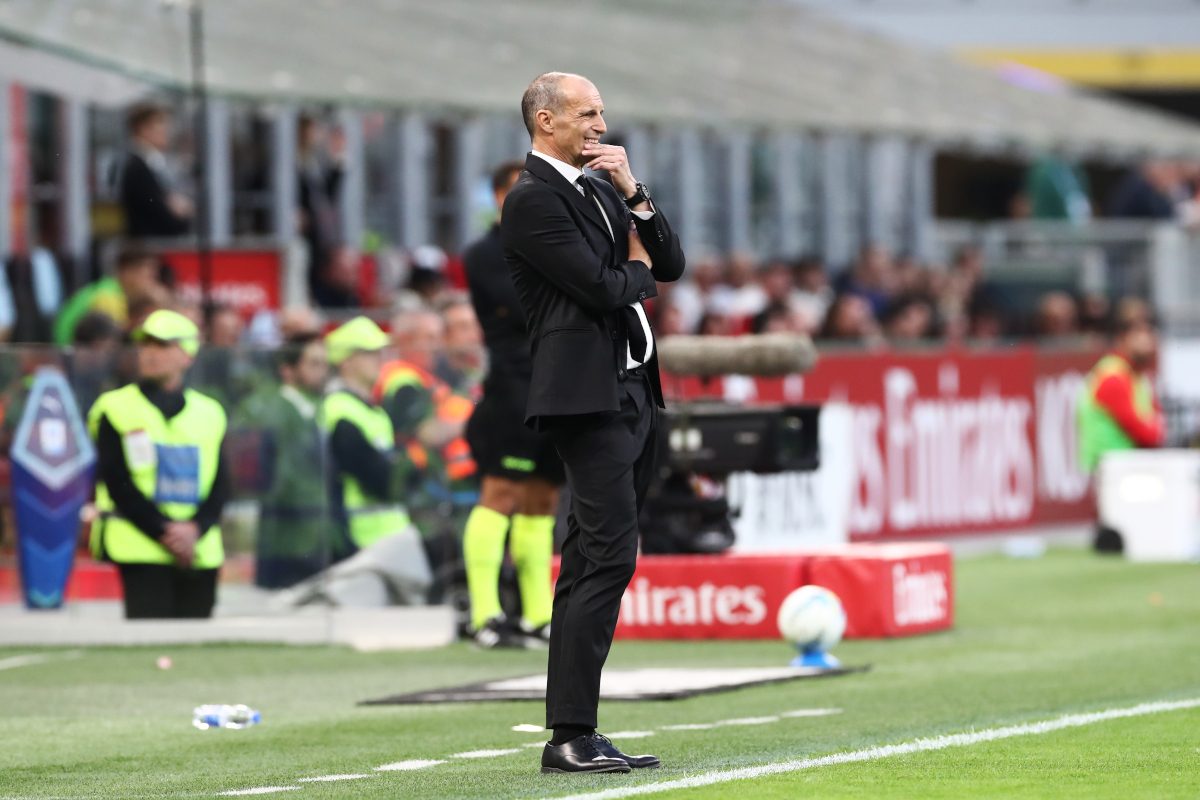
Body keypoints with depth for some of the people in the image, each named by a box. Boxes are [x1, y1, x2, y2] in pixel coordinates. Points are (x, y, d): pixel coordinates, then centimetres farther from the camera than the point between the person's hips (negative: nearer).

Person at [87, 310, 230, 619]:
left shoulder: (209, 413, 13)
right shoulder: (116, 409, 3)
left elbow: (220, 486, 7)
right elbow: (118, 484, -5)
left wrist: (195, 529, -12)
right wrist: (164, 531, -14)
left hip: (200, 549, 4)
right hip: (142, 550, -4)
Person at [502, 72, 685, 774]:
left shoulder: (599, 189, 19)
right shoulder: (534, 200, -9)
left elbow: (671, 266, 14)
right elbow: (602, 288, -17)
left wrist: (635, 194, 2)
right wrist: (637, 270, 4)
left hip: (632, 393, 9)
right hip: (589, 394, -9)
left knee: (590, 567, 8)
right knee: (610, 557, -15)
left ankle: (574, 734, 10)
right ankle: (571, 736, -15)